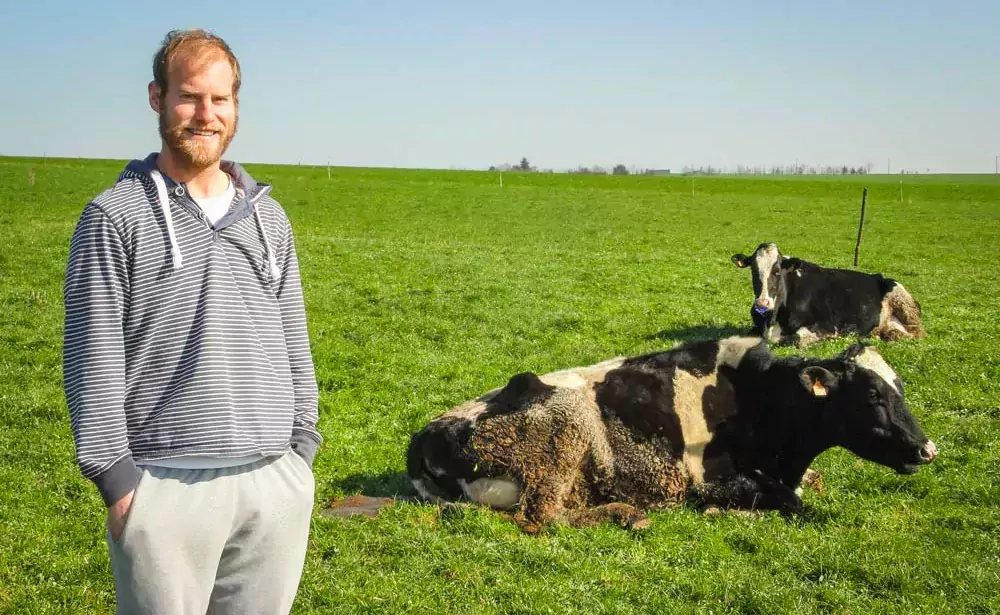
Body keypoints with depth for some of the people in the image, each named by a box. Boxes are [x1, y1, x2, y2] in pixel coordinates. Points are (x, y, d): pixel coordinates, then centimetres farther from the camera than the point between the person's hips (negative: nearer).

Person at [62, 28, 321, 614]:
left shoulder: (268, 216, 13)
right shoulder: (116, 215, -1)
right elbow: (92, 354, -5)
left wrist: (303, 449, 11)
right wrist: (114, 476, -9)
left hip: (276, 482, 4)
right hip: (167, 484, -4)